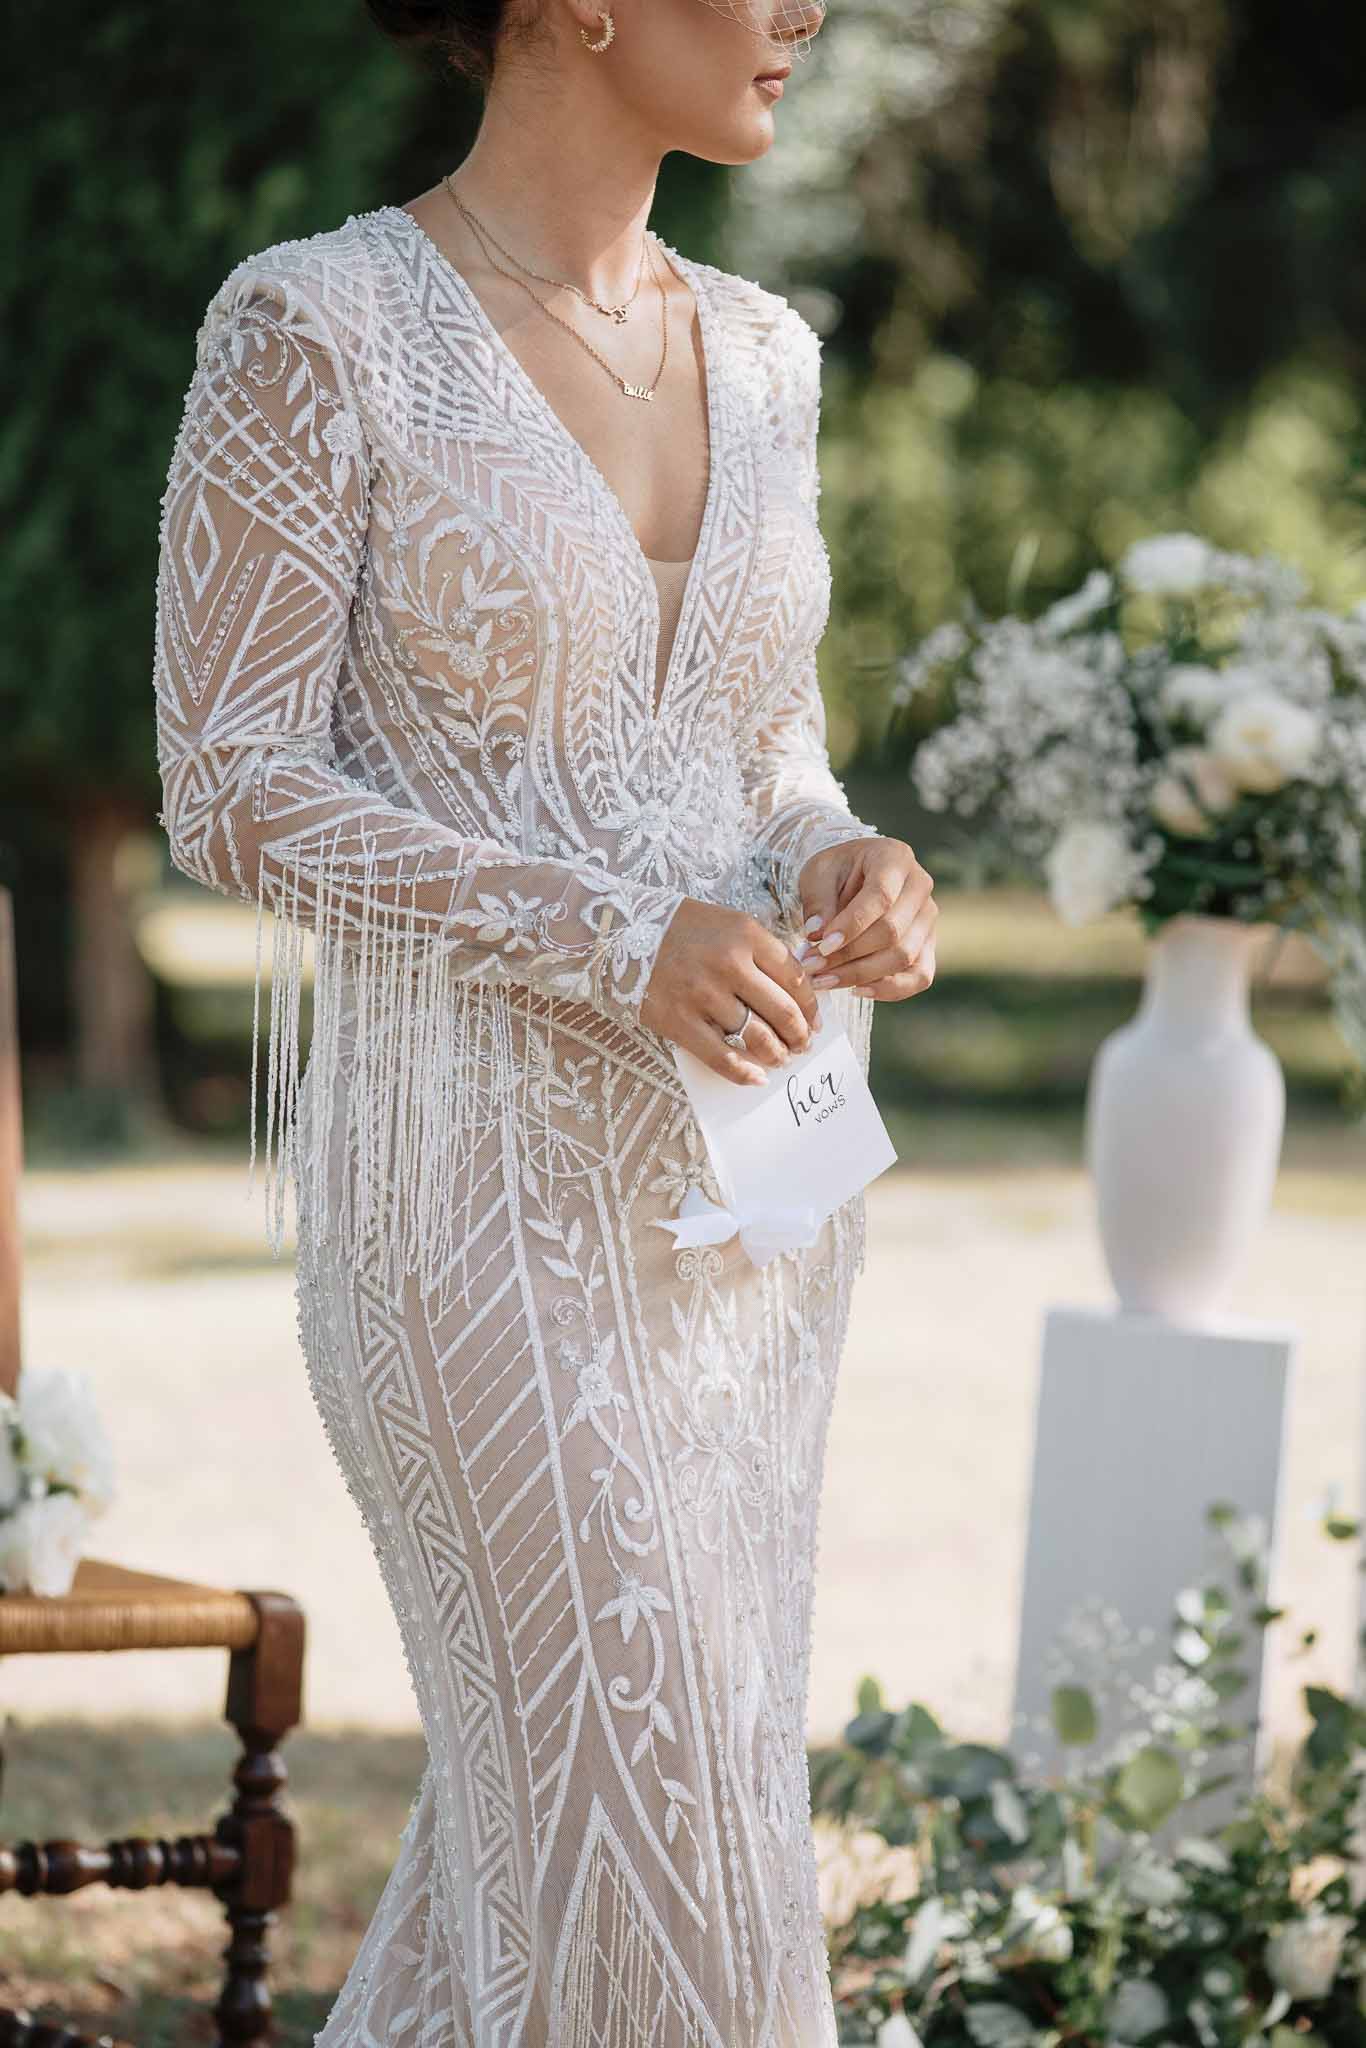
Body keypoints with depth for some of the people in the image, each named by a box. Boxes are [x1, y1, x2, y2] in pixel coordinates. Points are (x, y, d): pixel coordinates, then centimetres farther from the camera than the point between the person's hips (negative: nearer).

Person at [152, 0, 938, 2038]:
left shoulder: (759, 348, 10)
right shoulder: (313, 326, -10)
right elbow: (232, 788, -11)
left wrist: (849, 869, -6)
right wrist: (618, 947, -21)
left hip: (736, 1166, 7)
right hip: (478, 1172, -7)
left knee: (548, 1787, 12)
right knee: (646, 1814, -6)